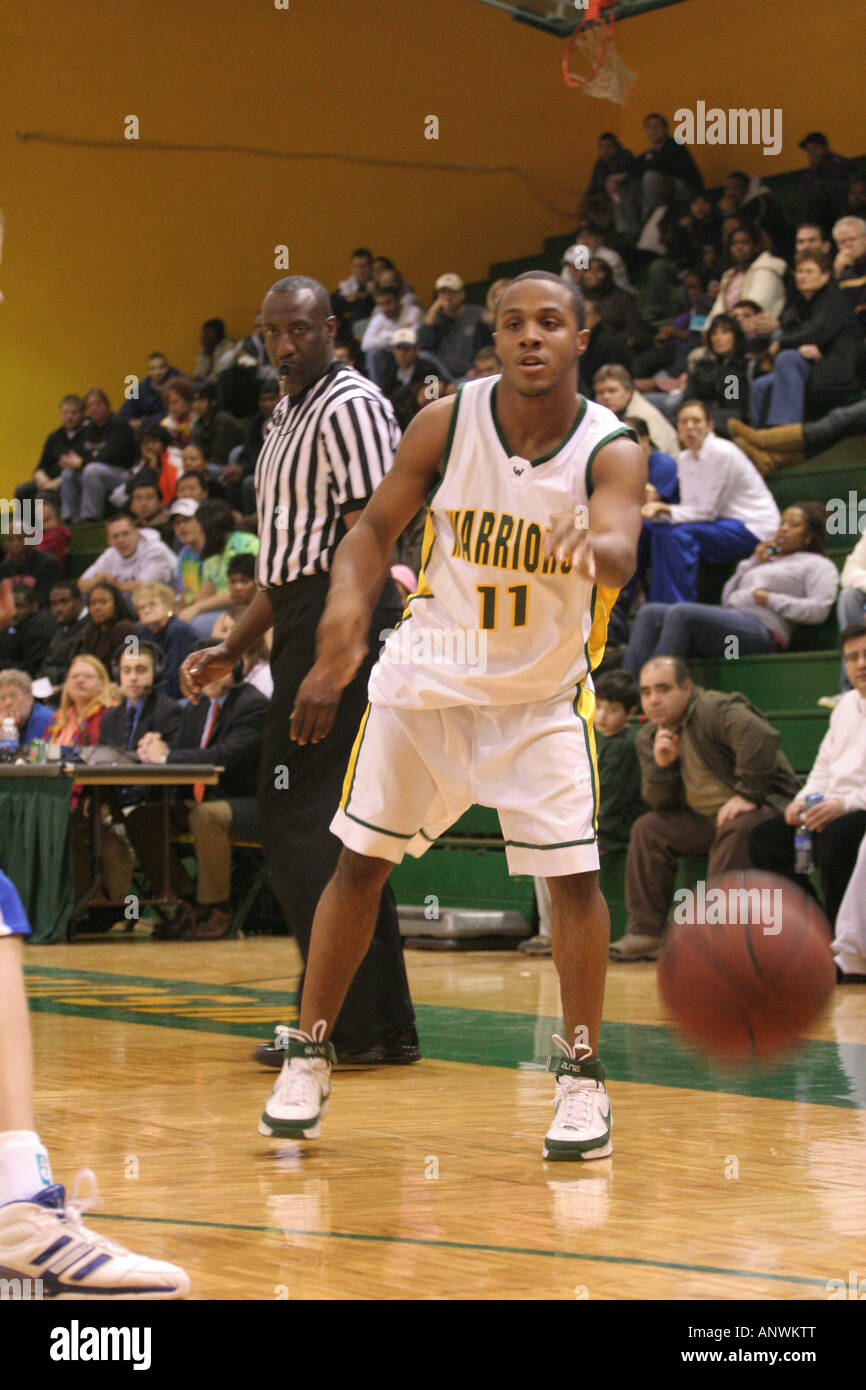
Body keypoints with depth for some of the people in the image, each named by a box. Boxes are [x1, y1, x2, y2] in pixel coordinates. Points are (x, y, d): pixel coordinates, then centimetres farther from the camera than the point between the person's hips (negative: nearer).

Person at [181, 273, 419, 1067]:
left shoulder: (351, 406, -9)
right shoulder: (289, 417, 21)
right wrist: (235, 648, 26)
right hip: (303, 625, 10)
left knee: (300, 819, -11)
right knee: (334, 824, 10)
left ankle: (345, 1022, -8)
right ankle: (385, 1024, 14)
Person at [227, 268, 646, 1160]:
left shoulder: (610, 450, -18)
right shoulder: (447, 423, -13)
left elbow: (618, 549, -38)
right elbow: (375, 528, -5)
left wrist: (592, 548, -62)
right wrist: (345, 616, -24)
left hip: (542, 693, -1)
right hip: (427, 677, 1)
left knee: (573, 875, -10)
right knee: (360, 861, 2)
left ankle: (581, 1075, 6)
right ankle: (307, 1057, 16)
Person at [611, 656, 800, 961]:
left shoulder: (716, 710, -19)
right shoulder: (647, 738, 6)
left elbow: (762, 738, -36)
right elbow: (660, 804, 5)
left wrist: (748, 794, -32)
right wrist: (660, 766, -14)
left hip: (765, 806, -8)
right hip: (705, 818, 8)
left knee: (736, 830, -37)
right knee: (648, 829, -7)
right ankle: (644, 933, -9)